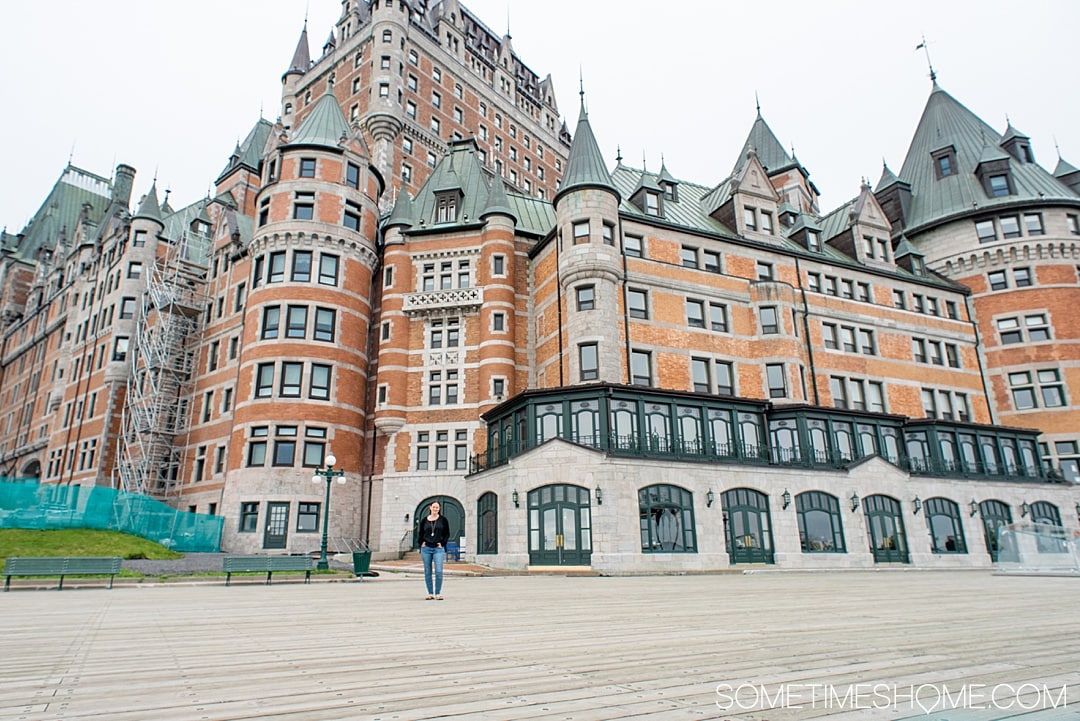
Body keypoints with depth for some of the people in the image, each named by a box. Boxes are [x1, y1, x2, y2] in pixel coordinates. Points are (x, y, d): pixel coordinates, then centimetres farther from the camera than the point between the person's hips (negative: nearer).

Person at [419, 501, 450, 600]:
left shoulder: (443, 519, 5)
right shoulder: (424, 520, 8)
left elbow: (447, 533, 8)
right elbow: (421, 533, 17)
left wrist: (442, 543, -3)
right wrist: (422, 542, 2)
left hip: (438, 548, -2)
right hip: (426, 548, 2)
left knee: (438, 571, -11)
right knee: (427, 572, 5)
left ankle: (438, 593, -2)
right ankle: (430, 593, 14)